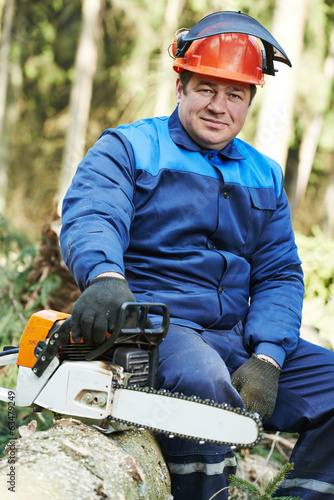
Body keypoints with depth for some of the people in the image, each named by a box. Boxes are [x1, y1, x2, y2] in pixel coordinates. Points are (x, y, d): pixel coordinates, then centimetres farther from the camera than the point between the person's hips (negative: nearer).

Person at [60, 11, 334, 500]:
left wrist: (266, 359, -7)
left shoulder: (264, 176, 19)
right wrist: (104, 276, -41)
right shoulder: (128, 148, 3)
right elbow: (90, 217, -17)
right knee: (203, 380, -37)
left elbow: (278, 275, 11)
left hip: (236, 337, 6)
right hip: (151, 326, -6)